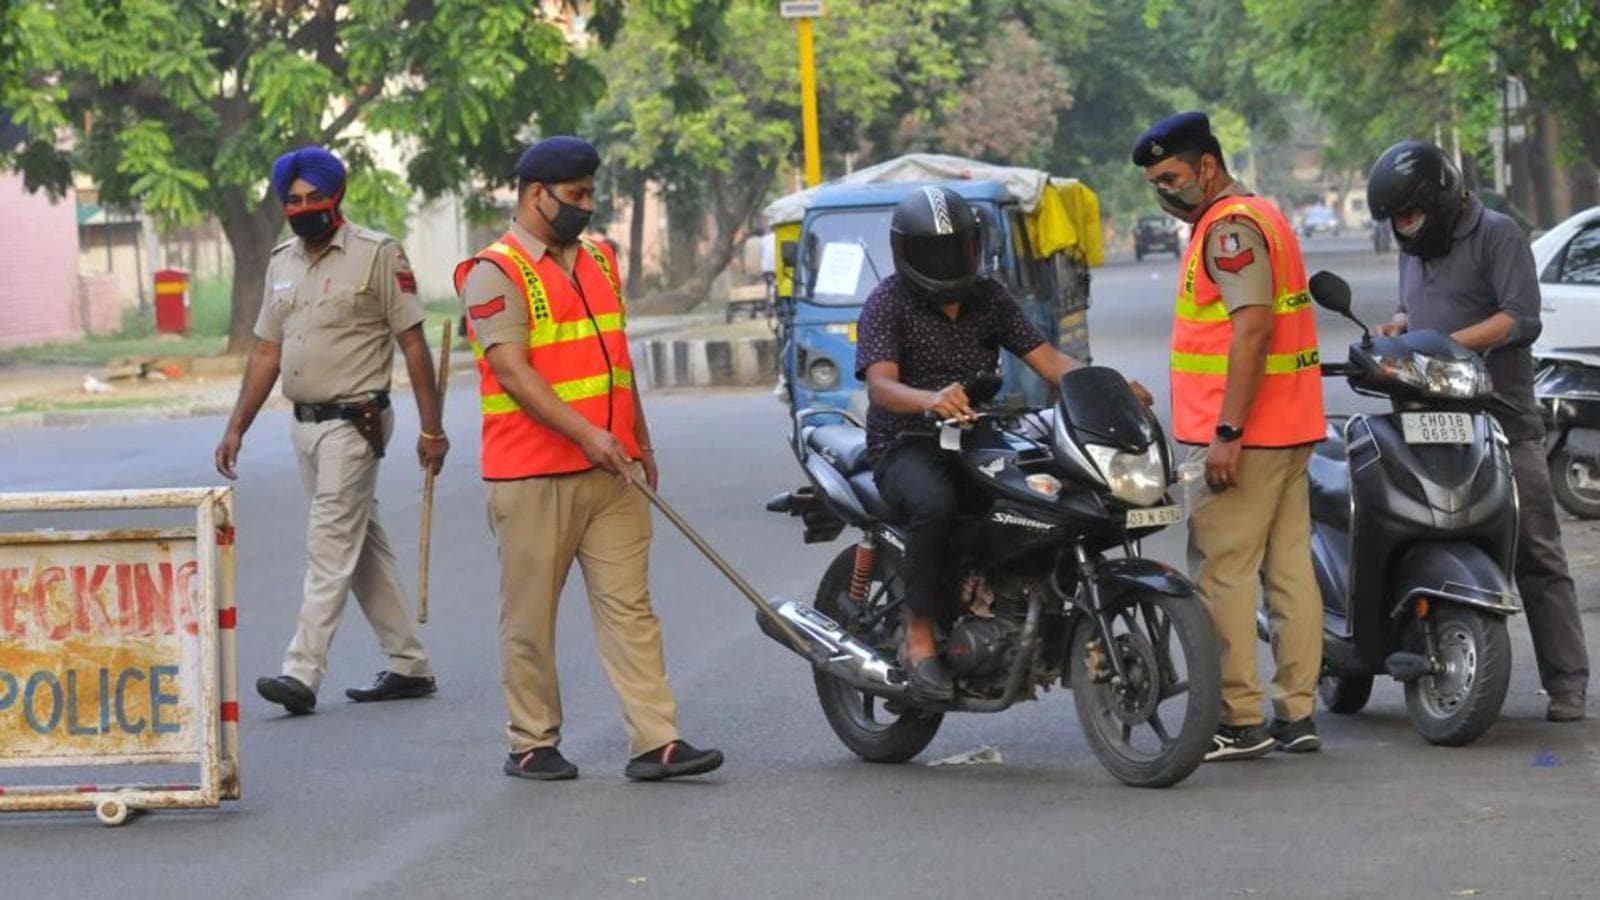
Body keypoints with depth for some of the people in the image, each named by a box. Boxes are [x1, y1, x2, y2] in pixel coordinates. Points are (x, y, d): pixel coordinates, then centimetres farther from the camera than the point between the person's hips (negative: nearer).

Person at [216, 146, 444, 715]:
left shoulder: (377, 254, -7)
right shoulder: (282, 262, 12)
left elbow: (413, 344, -8)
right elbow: (267, 353, 17)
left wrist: (431, 428, -11)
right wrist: (237, 428, 13)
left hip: (355, 422, -7)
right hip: (304, 426, 7)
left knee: (330, 546, -12)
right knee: (364, 544, 11)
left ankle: (303, 673, -17)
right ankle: (408, 665, 18)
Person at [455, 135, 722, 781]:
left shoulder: (598, 262, 17)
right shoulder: (496, 273, -8)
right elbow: (511, 370, -17)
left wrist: (639, 440, 21)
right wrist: (585, 435, -23)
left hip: (610, 472, 6)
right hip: (533, 476, -6)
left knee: (629, 607, 0)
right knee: (530, 616, 2)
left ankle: (655, 741, -5)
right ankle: (532, 744, 11)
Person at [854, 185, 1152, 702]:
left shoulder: (987, 298, 12)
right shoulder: (888, 303, -4)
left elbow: (1045, 358, 3)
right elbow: (880, 384, -20)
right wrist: (931, 399, -43)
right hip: (907, 448, -5)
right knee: (934, 504, -39)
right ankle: (919, 638, -26)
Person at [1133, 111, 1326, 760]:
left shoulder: (1230, 227, -12)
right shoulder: (1261, 217, 21)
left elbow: (1252, 327, -22)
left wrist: (1227, 432, -24)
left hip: (1243, 437, -10)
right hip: (1290, 431, 10)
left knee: (1221, 572, -7)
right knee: (1289, 568, 9)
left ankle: (1240, 719, -7)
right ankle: (1297, 713, 11)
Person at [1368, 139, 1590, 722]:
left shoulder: (1497, 236, -4)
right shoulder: (1415, 249, 20)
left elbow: (1522, 319, -13)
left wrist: (1445, 343, -18)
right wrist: (1397, 327, 10)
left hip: (1501, 420, -7)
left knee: (1536, 557, -5)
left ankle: (1567, 682, -4)